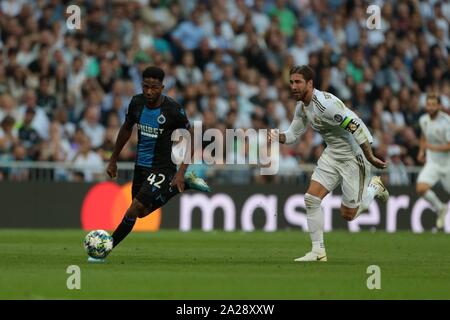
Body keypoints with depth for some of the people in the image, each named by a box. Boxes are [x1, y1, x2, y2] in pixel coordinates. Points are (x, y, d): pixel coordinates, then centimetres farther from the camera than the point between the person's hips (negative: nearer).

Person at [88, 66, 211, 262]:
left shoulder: (173, 110, -21)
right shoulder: (136, 103, -7)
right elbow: (126, 129, 12)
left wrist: (181, 172, -18)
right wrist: (113, 160, 15)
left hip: (162, 168, -7)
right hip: (141, 165, 7)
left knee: (135, 208, -15)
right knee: (142, 213, 19)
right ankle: (182, 186, 32)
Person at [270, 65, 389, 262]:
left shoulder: (325, 103, -27)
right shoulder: (301, 107, 2)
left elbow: (356, 126, -28)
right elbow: (293, 134, 13)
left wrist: (369, 157, -27)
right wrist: (278, 137, -10)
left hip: (354, 154, -8)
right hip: (332, 154, 8)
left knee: (348, 215, 0)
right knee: (311, 198, -6)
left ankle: (374, 187, 28)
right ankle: (318, 252, 2)